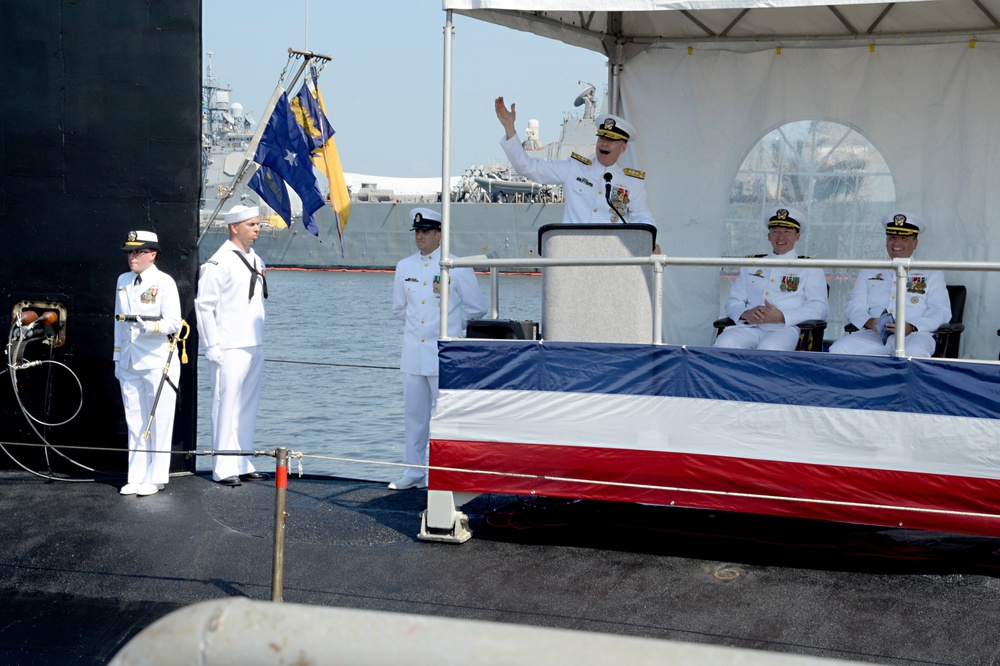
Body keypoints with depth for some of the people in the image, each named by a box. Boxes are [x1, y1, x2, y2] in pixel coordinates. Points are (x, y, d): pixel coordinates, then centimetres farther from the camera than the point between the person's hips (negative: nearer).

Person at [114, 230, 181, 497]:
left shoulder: (164, 282, -7)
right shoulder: (123, 281, 12)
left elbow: (173, 322, -13)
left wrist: (150, 327, -31)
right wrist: (118, 358, 17)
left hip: (158, 362, -6)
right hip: (130, 364, 6)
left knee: (159, 421, 0)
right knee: (135, 422, 10)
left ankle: (156, 478, 8)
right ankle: (136, 477, 16)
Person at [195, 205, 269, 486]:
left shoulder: (255, 260, 14)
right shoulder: (219, 263, -11)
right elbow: (204, 305, -11)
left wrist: (258, 340, 18)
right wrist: (213, 346, -14)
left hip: (254, 346, 8)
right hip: (230, 348, -8)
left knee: (248, 406, 11)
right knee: (226, 406, -4)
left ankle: (242, 464, 18)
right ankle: (223, 468, 0)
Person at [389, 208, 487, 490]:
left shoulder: (456, 268, -2)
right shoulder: (404, 267, 10)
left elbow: (476, 309, 4)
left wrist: (448, 324, 10)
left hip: (444, 353, -4)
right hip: (413, 352, 4)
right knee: (413, 413, 8)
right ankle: (413, 472, 16)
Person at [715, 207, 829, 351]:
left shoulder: (811, 269, 17)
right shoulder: (751, 266, 28)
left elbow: (819, 308, 3)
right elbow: (732, 302, 22)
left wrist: (781, 316, -14)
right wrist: (746, 313, -5)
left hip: (785, 329, -3)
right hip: (749, 327, 3)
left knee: (768, 348, -40)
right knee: (724, 343, -32)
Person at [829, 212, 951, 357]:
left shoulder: (931, 274, 19)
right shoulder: (869, 273, 26)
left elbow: (941, 312, 6)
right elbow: (855, 307, 16)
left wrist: (912, 327, -15)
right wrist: (869, 322, -10)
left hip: (913, 335, -2)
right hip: (873, 334, 3)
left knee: (915, 353, -40)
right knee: (838, 350, -27)